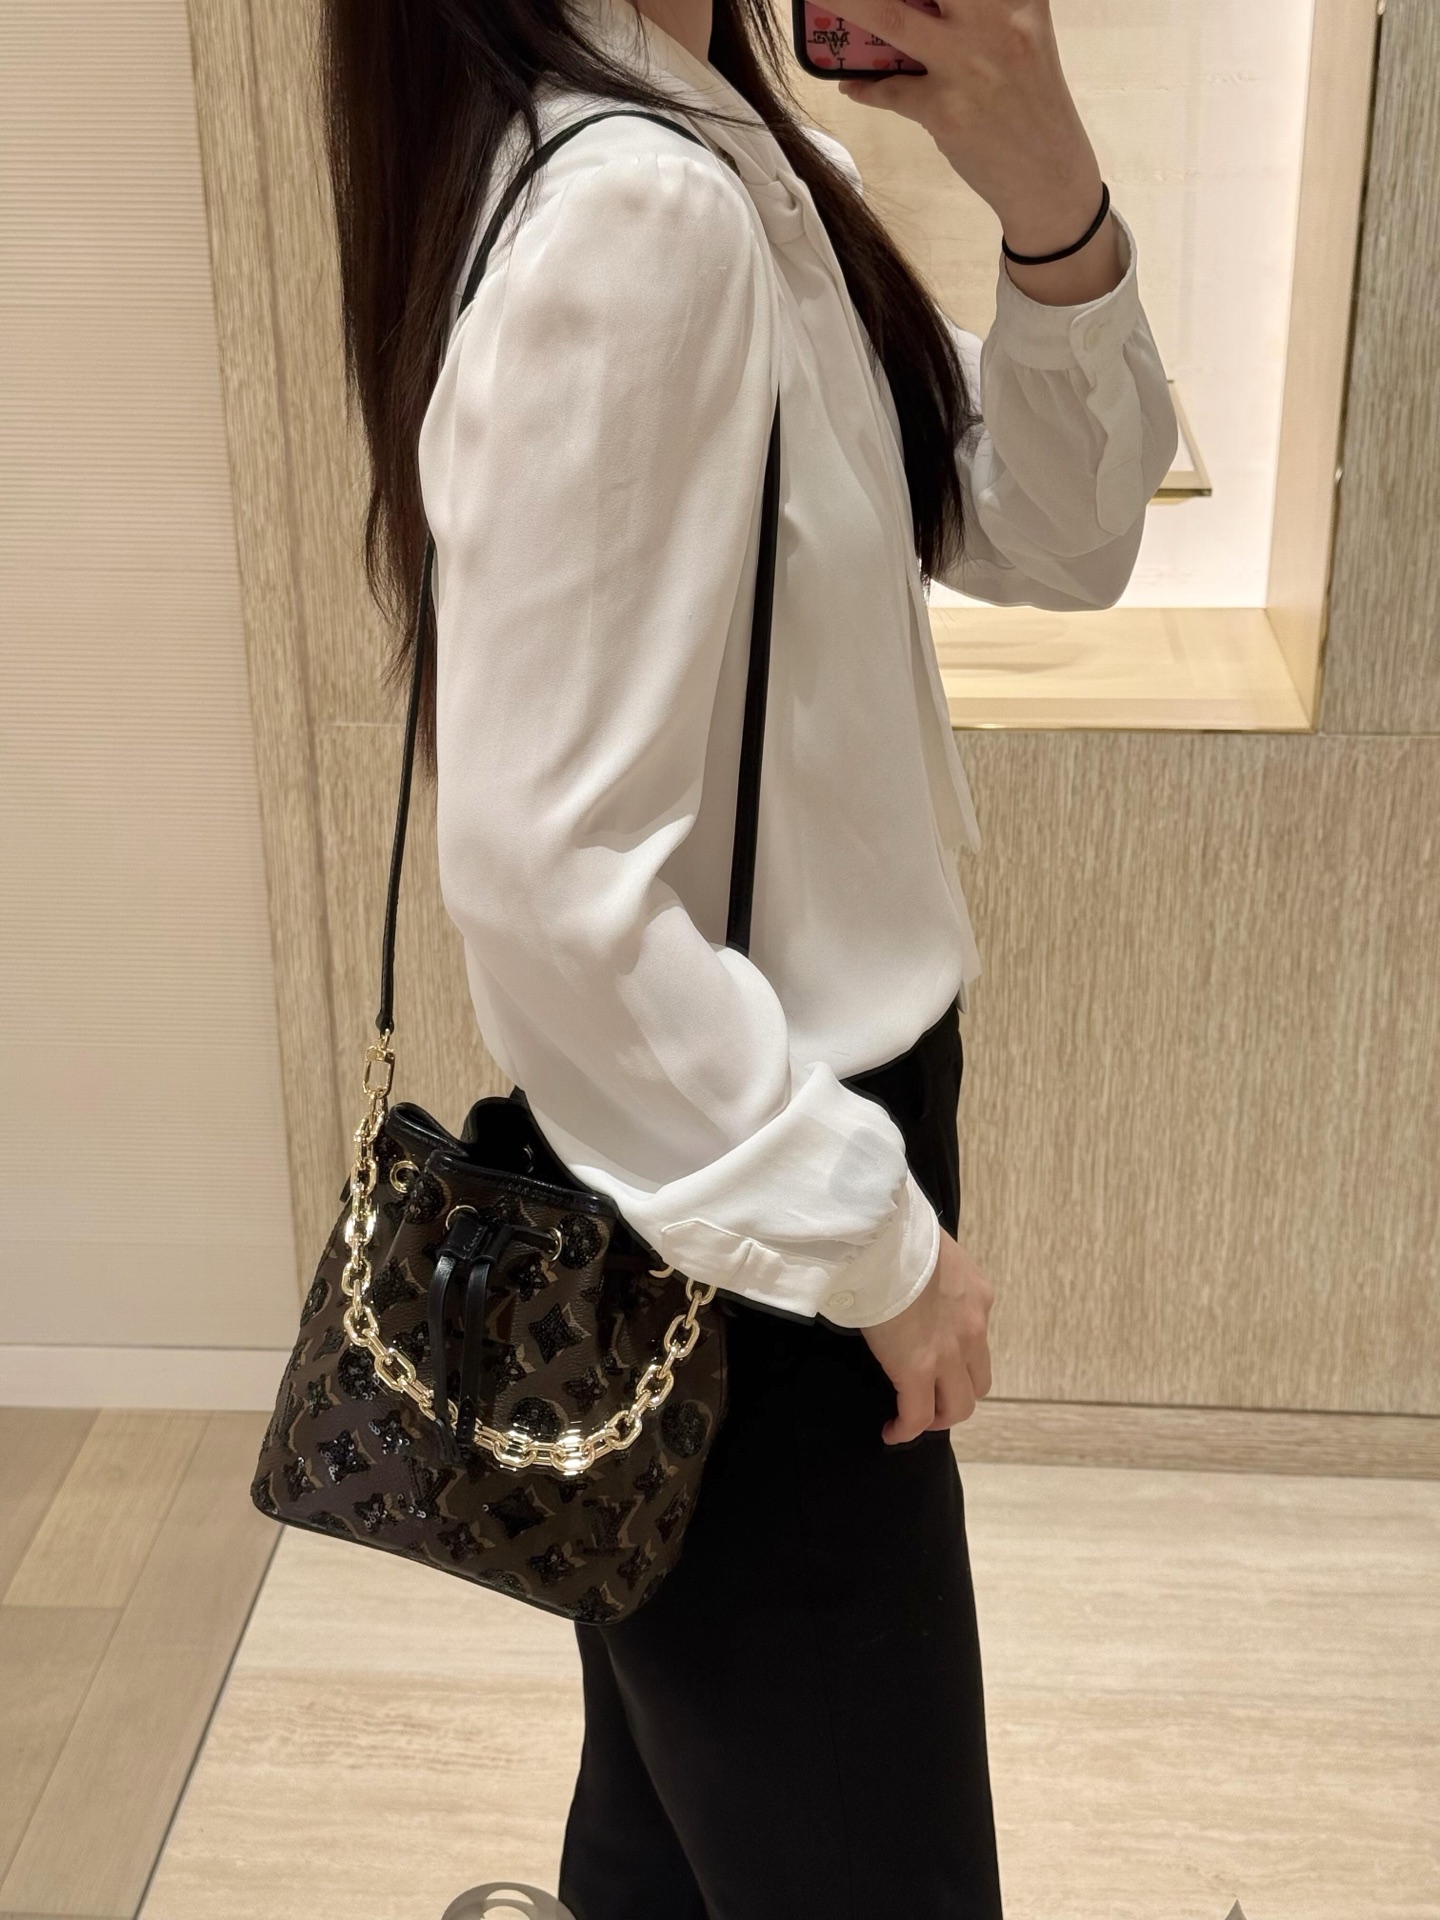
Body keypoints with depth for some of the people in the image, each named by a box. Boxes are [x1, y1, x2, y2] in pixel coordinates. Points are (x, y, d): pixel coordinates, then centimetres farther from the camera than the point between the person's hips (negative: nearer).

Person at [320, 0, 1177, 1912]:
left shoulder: (753, 163, 4)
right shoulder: (631, 207, -25)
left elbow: (1052, 540, 5)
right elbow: (550, 882, -28)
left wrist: (1055, 211, -11)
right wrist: (875, 1234, -18)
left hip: (785, 1115, 8)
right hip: (737, 1244, -8)